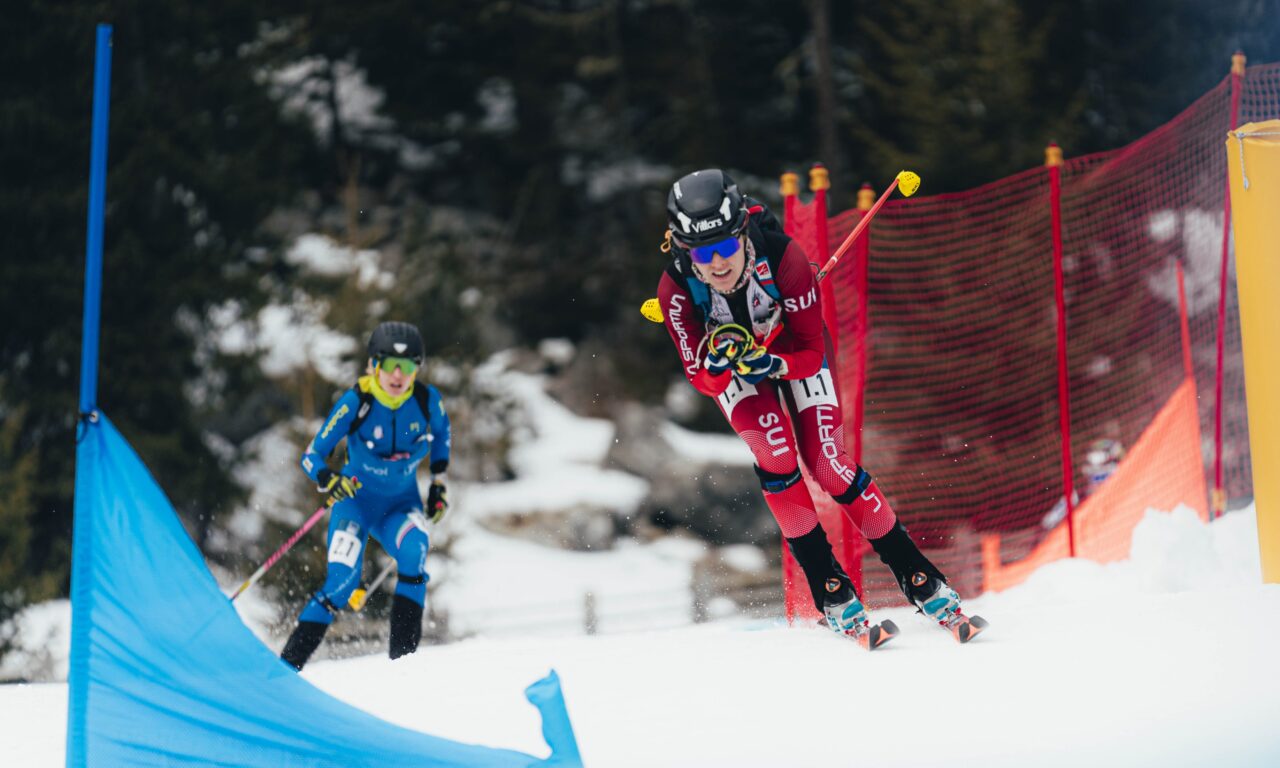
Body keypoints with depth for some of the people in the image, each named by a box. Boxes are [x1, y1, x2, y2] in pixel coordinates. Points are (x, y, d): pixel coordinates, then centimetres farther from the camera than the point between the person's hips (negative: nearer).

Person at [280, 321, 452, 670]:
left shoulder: (427, 400, -13)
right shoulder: (356, 402, -20)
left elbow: (441, 431, 12)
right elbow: (311, 455, -19)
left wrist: (438, 481, 8)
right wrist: (327, 480, -41)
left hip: (402, 503, 2)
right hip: (356, 498, -2)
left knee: (414, 546, -31)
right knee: (341, 580, -22)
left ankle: (403, 655, -27)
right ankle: (289, 663, -12)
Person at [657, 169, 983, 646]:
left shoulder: (782, 257, -36)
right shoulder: (676, 288, -33)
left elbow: (811, 351, -26)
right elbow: (702, 379, -25)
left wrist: (775, 365, -46)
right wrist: (716, 364, -47)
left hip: (794, 352, -1)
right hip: (732, 369, 1)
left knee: (828, 466, -13)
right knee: (775, 453, -24)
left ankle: (918, 579, 0)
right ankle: (831, 593, -13)